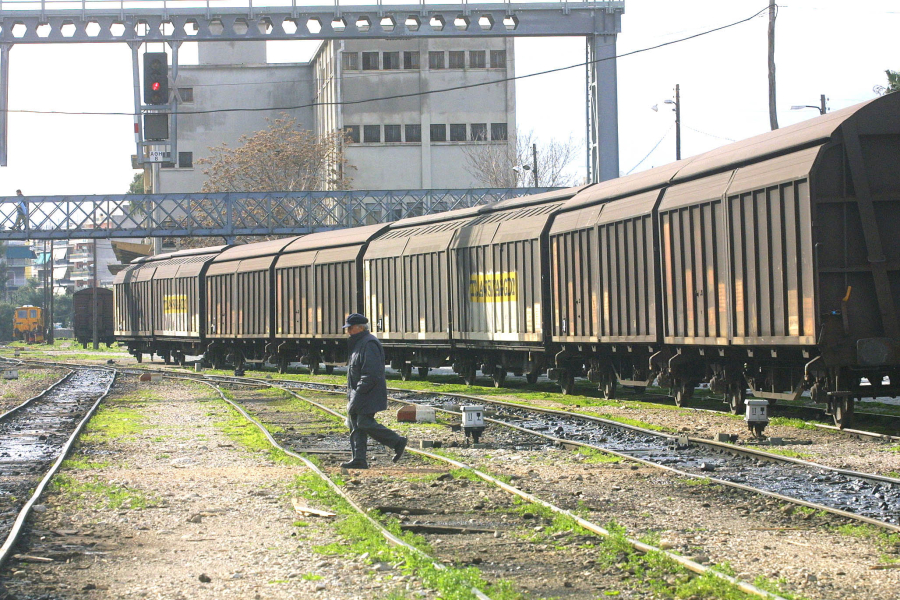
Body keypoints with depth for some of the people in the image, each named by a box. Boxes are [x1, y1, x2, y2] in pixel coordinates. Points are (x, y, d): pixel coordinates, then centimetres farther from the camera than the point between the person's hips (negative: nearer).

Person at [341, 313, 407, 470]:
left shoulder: (369, 344, -15)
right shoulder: (358, 343, 20)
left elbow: (371, 373, -23)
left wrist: (358, 392, -23)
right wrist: (352, 395, 19)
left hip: (368, 395, -11)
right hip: (358, 396, 11)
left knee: (365, 424, -14)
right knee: (355, 425, 6)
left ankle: (397, 441, -3)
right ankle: (359, 460, 5)